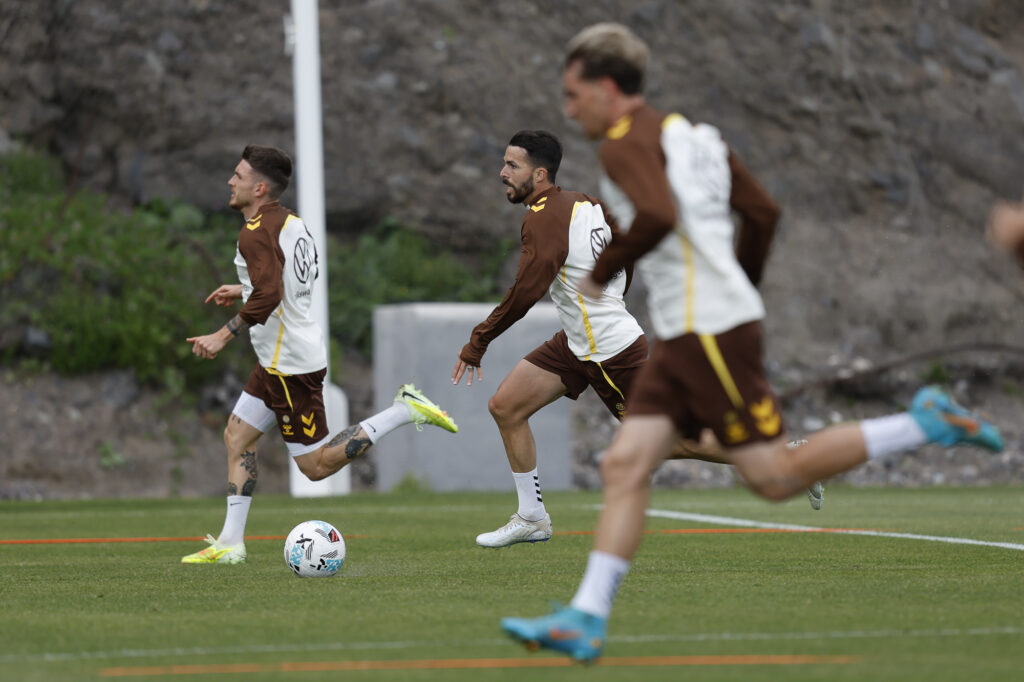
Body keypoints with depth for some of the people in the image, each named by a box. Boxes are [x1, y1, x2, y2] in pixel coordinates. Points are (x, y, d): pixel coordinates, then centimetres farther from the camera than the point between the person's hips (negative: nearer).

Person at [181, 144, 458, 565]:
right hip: (279, 360, 10)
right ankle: (230, 542, 11)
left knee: (315, 465, -4)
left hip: (290, 364, -10)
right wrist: (245, 289, 28)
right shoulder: (290, 222, 10)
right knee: (237, 435, 12)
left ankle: (404, 411, -6)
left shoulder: (256, 234, -18)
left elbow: (267, 298, -30)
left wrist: (223, 336, -23)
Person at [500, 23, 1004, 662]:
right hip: (684, 338, 10)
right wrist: (742, 278, 34)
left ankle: (925, 424, -2)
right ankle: (586, 620, -6)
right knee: (625, 466, 1)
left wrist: (600, 273, -15)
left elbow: (658, 217, -28)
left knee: (775, 477, -7)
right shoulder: (691, 134, 18)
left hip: (712, 332, -10)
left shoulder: (627, 144, -10)